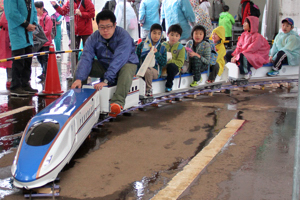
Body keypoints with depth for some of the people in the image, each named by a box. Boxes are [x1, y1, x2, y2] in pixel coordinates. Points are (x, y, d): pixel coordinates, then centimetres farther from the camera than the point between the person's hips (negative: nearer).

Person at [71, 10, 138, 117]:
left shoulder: (123, 36, -26)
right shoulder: (93, 38, -11)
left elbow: (119, 60, -37)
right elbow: (86, 58, -22)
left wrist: (106, 80, -46)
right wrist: (79, 78, -37)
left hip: (126, 63, -4)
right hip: (104, 66, 5)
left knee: (126, 69, -39)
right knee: (81, 64, -13)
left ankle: (118, 102, -53)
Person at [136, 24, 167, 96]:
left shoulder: (162, 48, 10)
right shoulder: (142, 45, 10)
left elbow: (164, 63, 4)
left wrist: (156, 53, -8)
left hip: (155, 71, -1)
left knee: (147, 71, -36)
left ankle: (148, 90, -14)